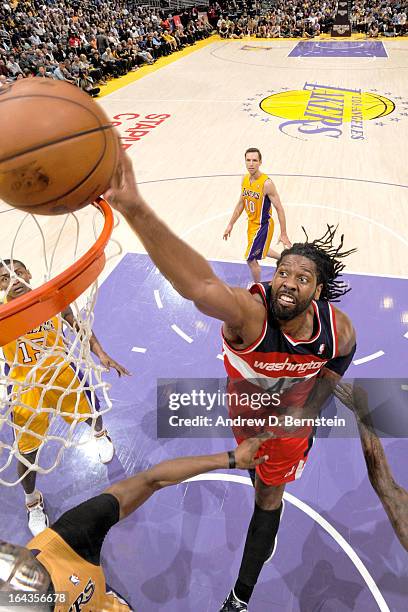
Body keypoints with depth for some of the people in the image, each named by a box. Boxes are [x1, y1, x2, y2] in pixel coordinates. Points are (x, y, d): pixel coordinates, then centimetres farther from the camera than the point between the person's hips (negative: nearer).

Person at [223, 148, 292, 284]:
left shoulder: (266, 183, -24)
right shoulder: (245, 179, -2)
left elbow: (279, 209, -20)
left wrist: (283, 234, -20)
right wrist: (231, 224, 12)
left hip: (263, 226, -8)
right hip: (252, 223, 8)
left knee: (251, 259, -2)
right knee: (260, 251, 28)